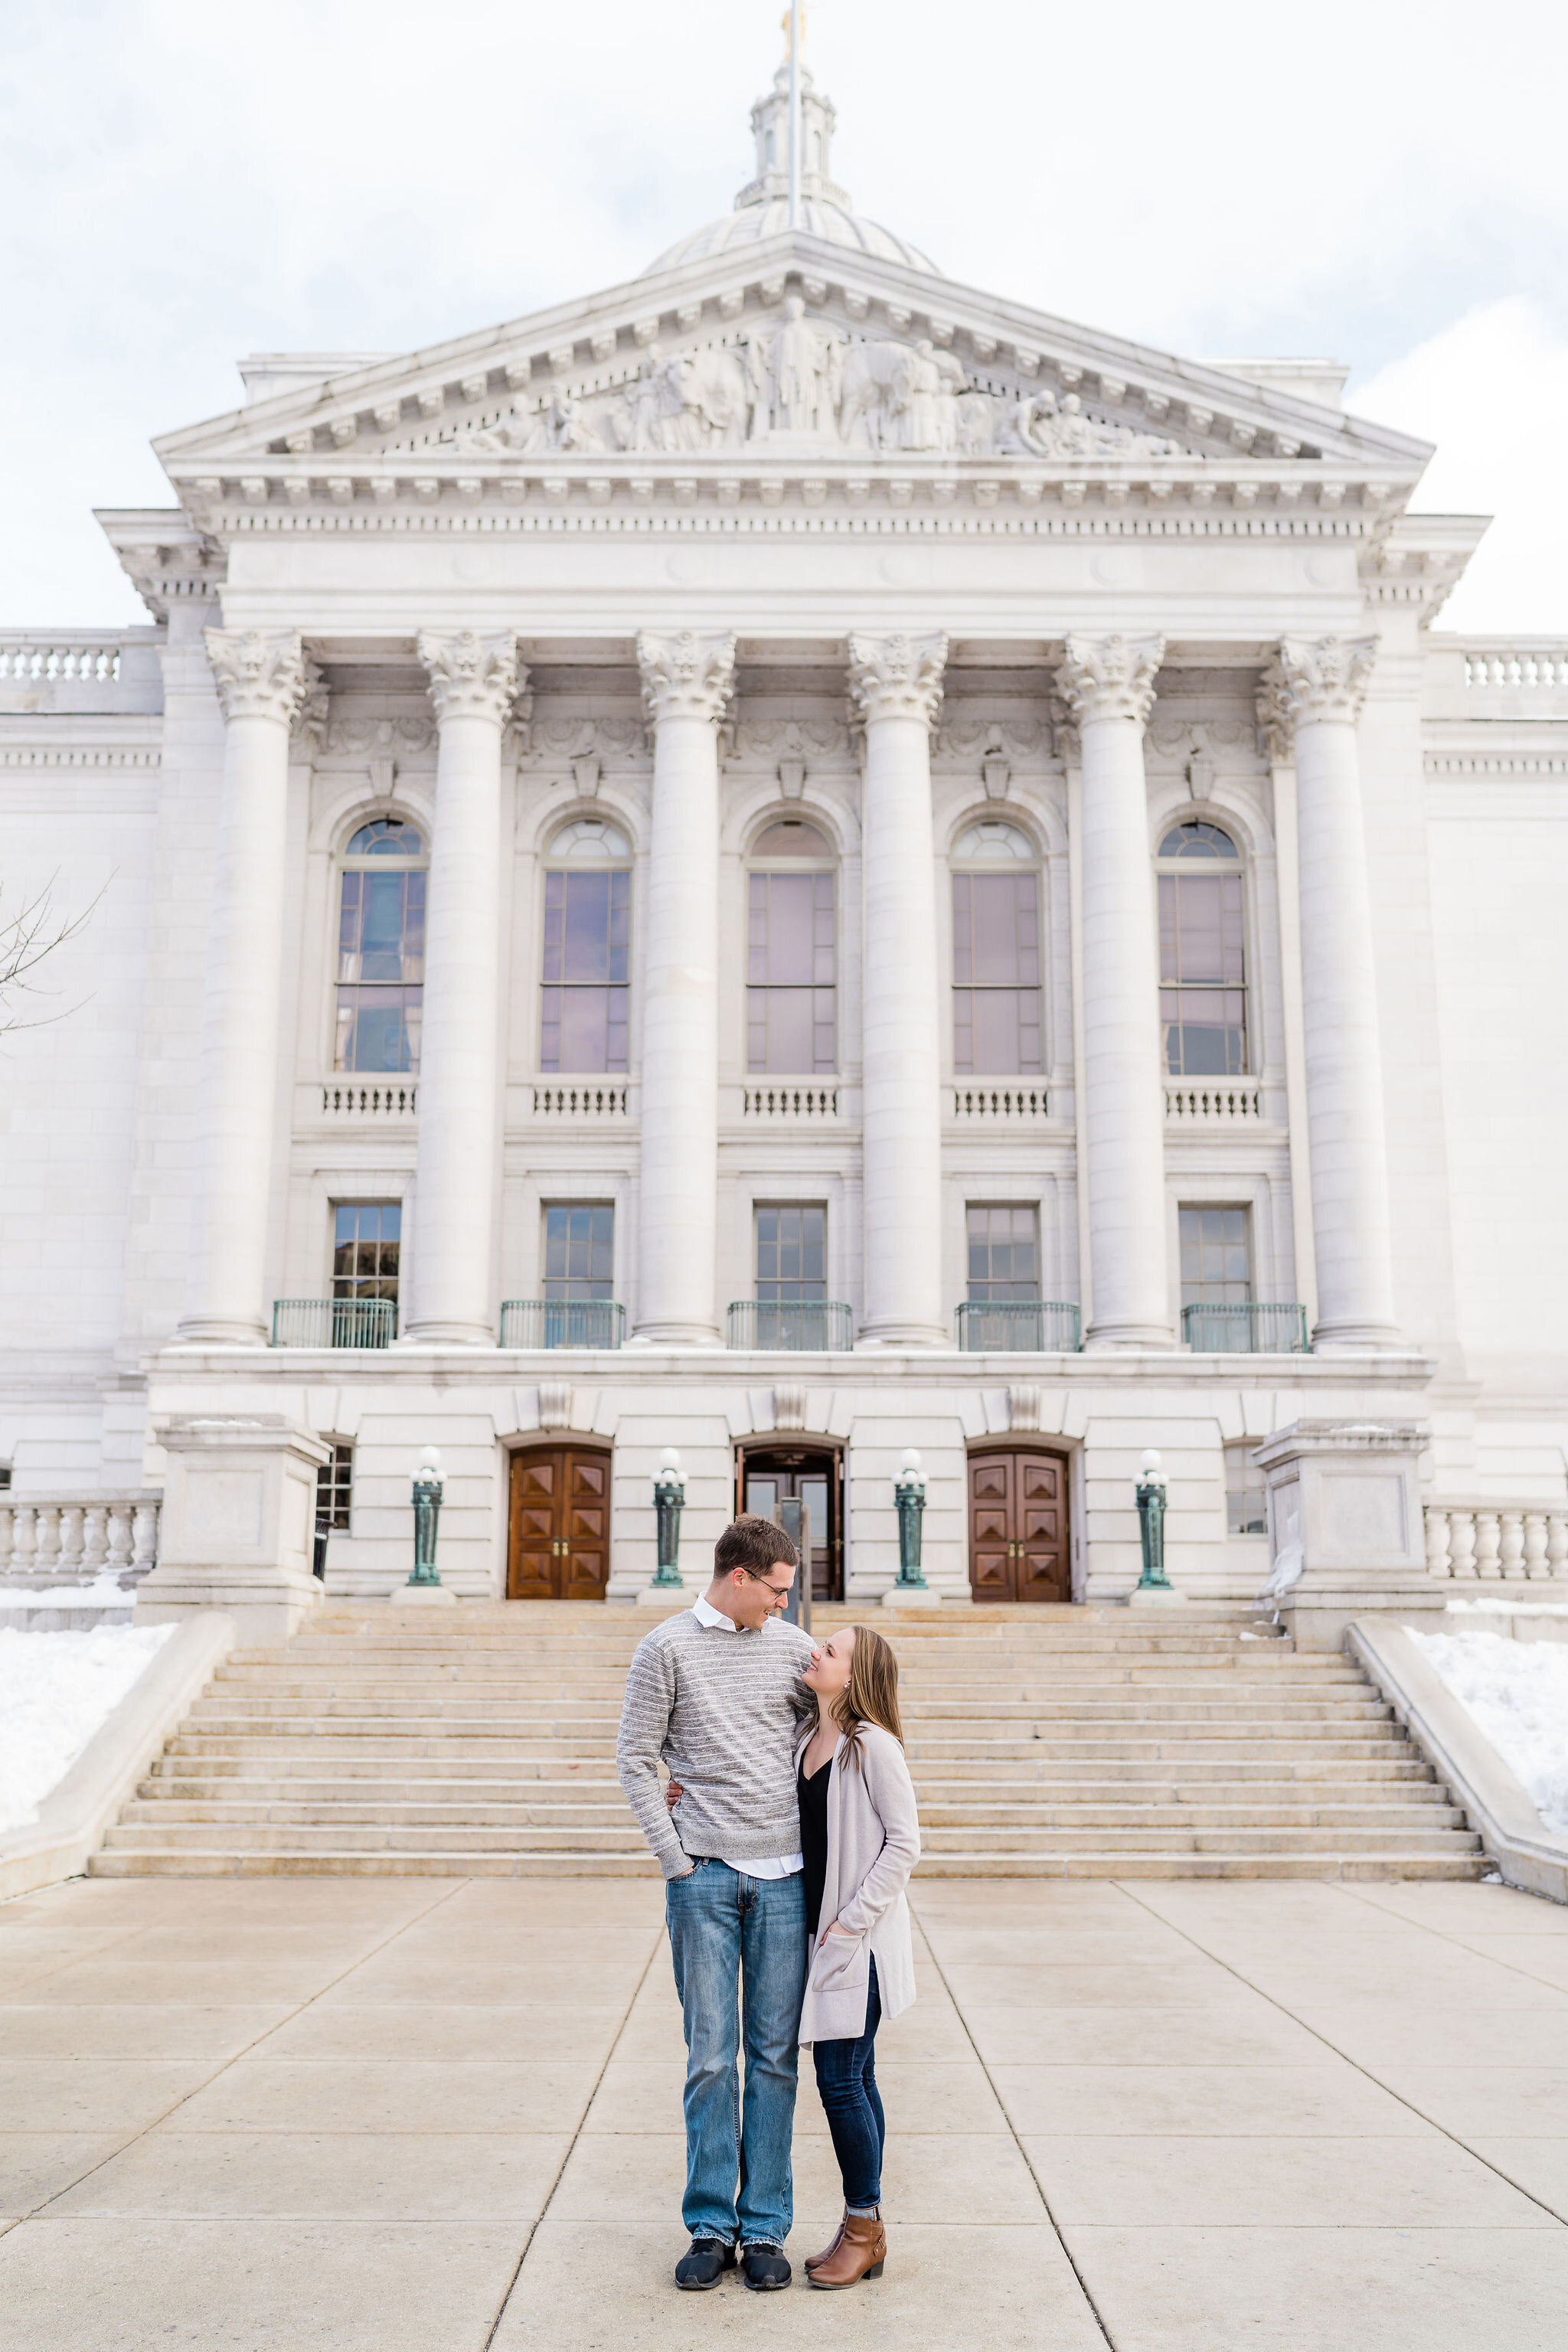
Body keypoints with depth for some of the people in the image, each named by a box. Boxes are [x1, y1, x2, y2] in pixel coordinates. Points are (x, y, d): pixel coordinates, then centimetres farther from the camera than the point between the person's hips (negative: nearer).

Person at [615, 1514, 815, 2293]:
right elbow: (635, 1760, 0)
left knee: (775, 2055, 6)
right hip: (704, 1877, -2)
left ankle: (765, 2229, 16)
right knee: (711, 2058, 4)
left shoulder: (792, 1646, 7)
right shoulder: (666, 1649, -1)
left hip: (783, 1876, 2)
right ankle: (710, 2227, 16)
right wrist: (677, 1857, -4)